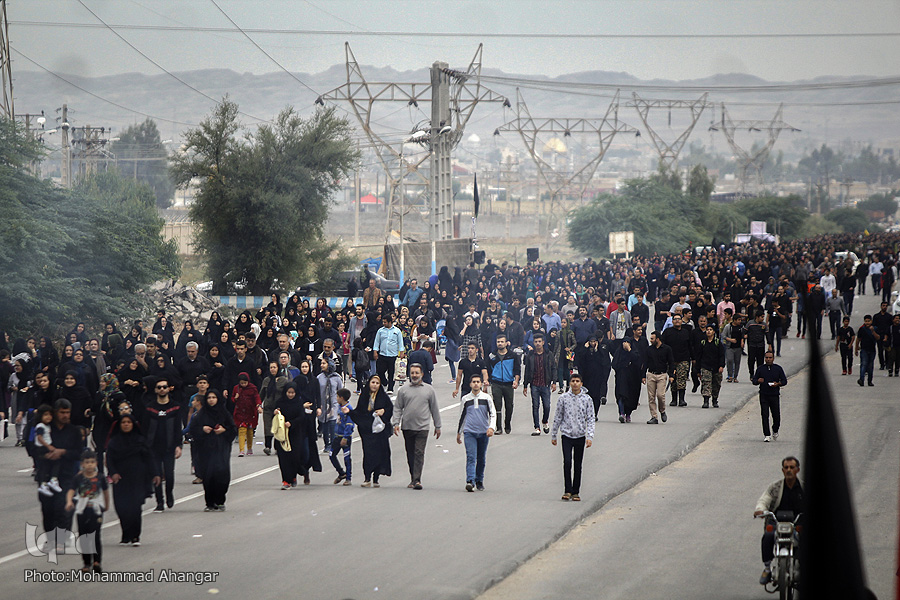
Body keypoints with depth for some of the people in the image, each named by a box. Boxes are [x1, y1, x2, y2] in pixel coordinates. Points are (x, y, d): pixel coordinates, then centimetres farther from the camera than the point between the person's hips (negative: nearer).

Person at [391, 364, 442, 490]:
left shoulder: (429, 390, 8)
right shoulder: (403, 390, 9)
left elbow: (435, 409, 12)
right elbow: (397, 408, 10)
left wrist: (437, 426, 12)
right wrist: (396, 423, -2)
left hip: (422, 428, -2)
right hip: (407, 427, 2)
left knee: (419, 453, -11)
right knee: (410, 455, 8)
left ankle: (417, 480, -16)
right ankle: (413, 478, 18)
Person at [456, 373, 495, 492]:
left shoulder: (486, 398, 6)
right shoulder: (465, 399, 9)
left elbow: (493, 414, 4)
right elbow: (461, 417, 18)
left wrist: (491, 427, -13)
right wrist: (458, 433, 21)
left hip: (483, 433, 1)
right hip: (469, 432, -1)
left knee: (481, 459, 8)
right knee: (471, 457, -14)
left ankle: (479, 481, 21)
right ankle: (470, 481, -24)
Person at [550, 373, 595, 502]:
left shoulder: (586, 399, 1)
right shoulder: (563, 398, 0)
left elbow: (590, 419, 1)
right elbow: (558, 417, 8)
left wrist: (590, 437, -9)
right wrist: (553, 435, 10)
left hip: (580, 436, 1)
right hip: (567, 435, -1)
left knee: (578, 465, 5)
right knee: (567, 462, -14)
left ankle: (576, 492, 14)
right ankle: (568, 490, -6)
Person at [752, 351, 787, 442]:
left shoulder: (778, 369, 6)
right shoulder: (760, 369, 7)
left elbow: (784, 381, 8)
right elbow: (754, 381, 9)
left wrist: (778, 384, -12)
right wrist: (758, 381, -14)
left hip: (775, 395, 0)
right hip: (763, 396, 0)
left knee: (776, 415, 1)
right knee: (765, 416, -6)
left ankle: (775, 431, 29)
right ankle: (767, 435, -3)